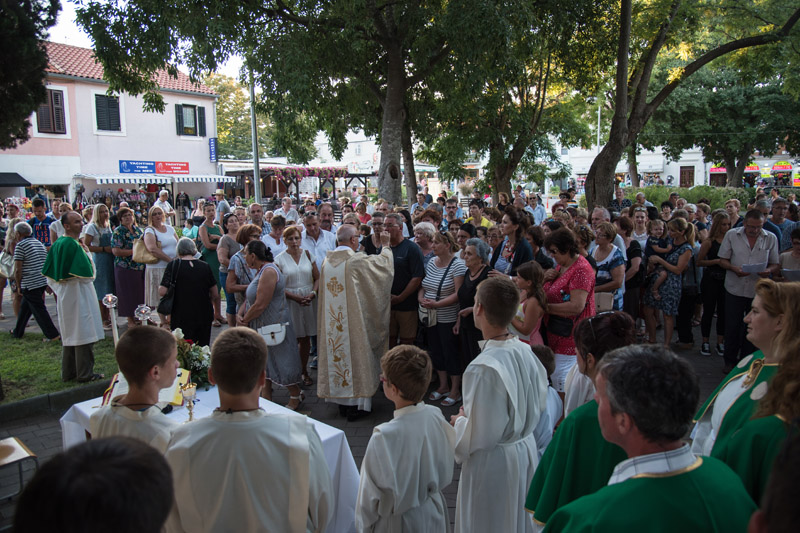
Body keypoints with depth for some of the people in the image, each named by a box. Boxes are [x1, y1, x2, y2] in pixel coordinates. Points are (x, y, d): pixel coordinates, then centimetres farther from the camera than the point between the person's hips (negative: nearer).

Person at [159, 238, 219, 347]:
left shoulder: (173, 265, -6)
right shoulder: (205, 266, 1)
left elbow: (162, 292, -10)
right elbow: (215, 295, 4)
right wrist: (217, 312, 20)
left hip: (181, 317, -2)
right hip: (204, 316, 2)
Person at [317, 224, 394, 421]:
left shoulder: (327, 261, 3)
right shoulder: (356, 260, -16)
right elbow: (383, 262, -3)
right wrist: (385, 246, 14)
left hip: (333, 320, 6)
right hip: (353, 319, -6)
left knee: (337, 354, 13)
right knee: (355, 354, 4)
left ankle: (342, 403, 24)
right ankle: (356, 404, 12)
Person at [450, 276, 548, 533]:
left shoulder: (483, 369, -31)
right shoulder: (525, 351, -9)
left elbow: (479, 437, -26)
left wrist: (459, 421, -4)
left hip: (492, 463, -7)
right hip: (527, 451, 7)